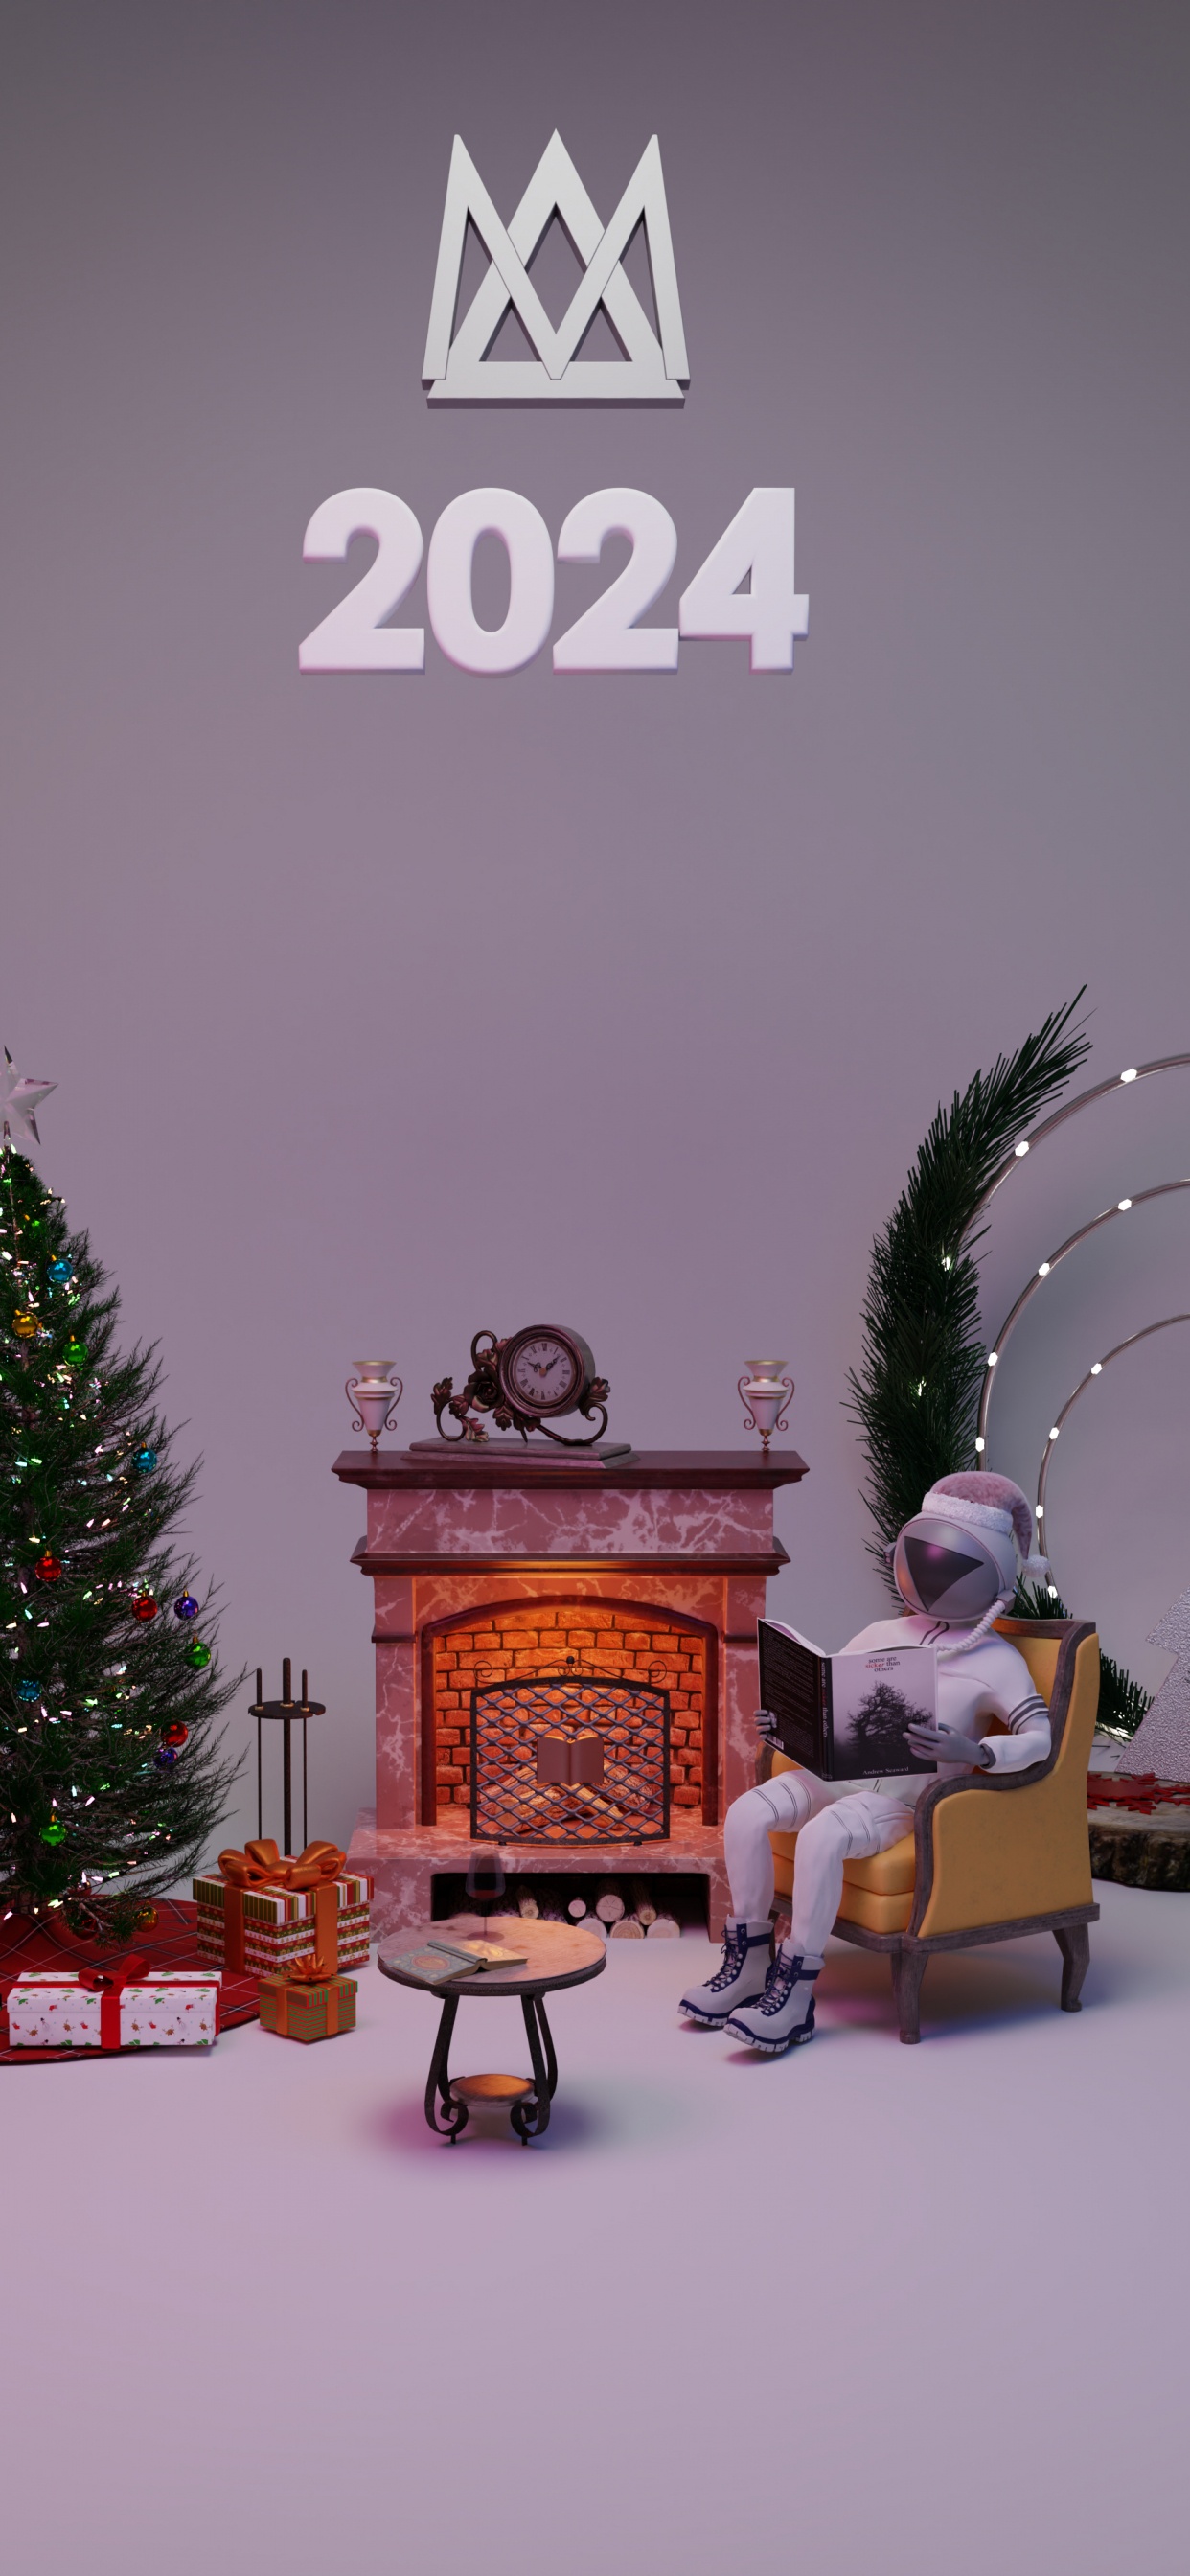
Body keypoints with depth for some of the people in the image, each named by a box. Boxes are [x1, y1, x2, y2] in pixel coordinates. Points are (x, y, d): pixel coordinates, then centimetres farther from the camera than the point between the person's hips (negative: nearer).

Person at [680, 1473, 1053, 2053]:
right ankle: (748, 1961, -2)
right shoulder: (882, 1634, 16)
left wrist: (971, 1752, -28)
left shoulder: (996, 1661, 0)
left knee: (821, 1838, -33)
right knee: (747, 1813, -19)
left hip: (898, 1797, -6)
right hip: (835, 1771, 6)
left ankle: (794, 1995, -20)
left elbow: (1039, 1739, -11)